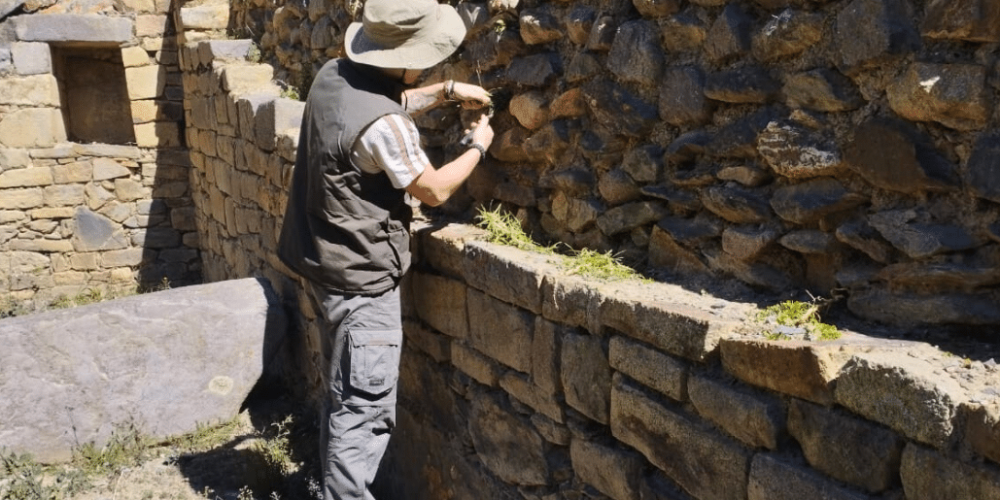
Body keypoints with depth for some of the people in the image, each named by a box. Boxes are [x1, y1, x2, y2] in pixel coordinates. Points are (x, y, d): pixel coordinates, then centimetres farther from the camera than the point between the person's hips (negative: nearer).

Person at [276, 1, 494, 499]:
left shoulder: (332, 77, 0)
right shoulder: (384, 126, -26)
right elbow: (434, 190, -11)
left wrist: (446, 91, 16)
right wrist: (478, 146, 4)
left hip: (326, 264, 10)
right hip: (361, 279, -10)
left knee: (344, 398, 22)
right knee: (365, 411, -1)